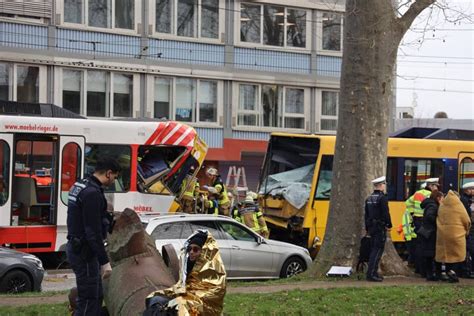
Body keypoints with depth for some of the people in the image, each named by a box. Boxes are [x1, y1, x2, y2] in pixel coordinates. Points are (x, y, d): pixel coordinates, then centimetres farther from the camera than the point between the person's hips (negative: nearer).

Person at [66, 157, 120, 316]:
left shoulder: (80, 186, 11)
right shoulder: (93, 193, -21)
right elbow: (93, 231, -24)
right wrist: (105, 261, -21)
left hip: (77, 247, 10)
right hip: (84, 252, -10)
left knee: (97, 296, 16)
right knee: (88, 299, -7)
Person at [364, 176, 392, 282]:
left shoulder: (369, 198, 12)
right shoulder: (382, 198, -13)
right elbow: (385, 213, -18)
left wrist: (367, 228, 21)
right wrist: (389, 225, -6)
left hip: (371, 227, 8)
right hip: (380, 228, -8)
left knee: (373, 250, 14)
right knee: (377, 250, -7)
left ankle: (373, 273, 17)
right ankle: (371, 274, -12)